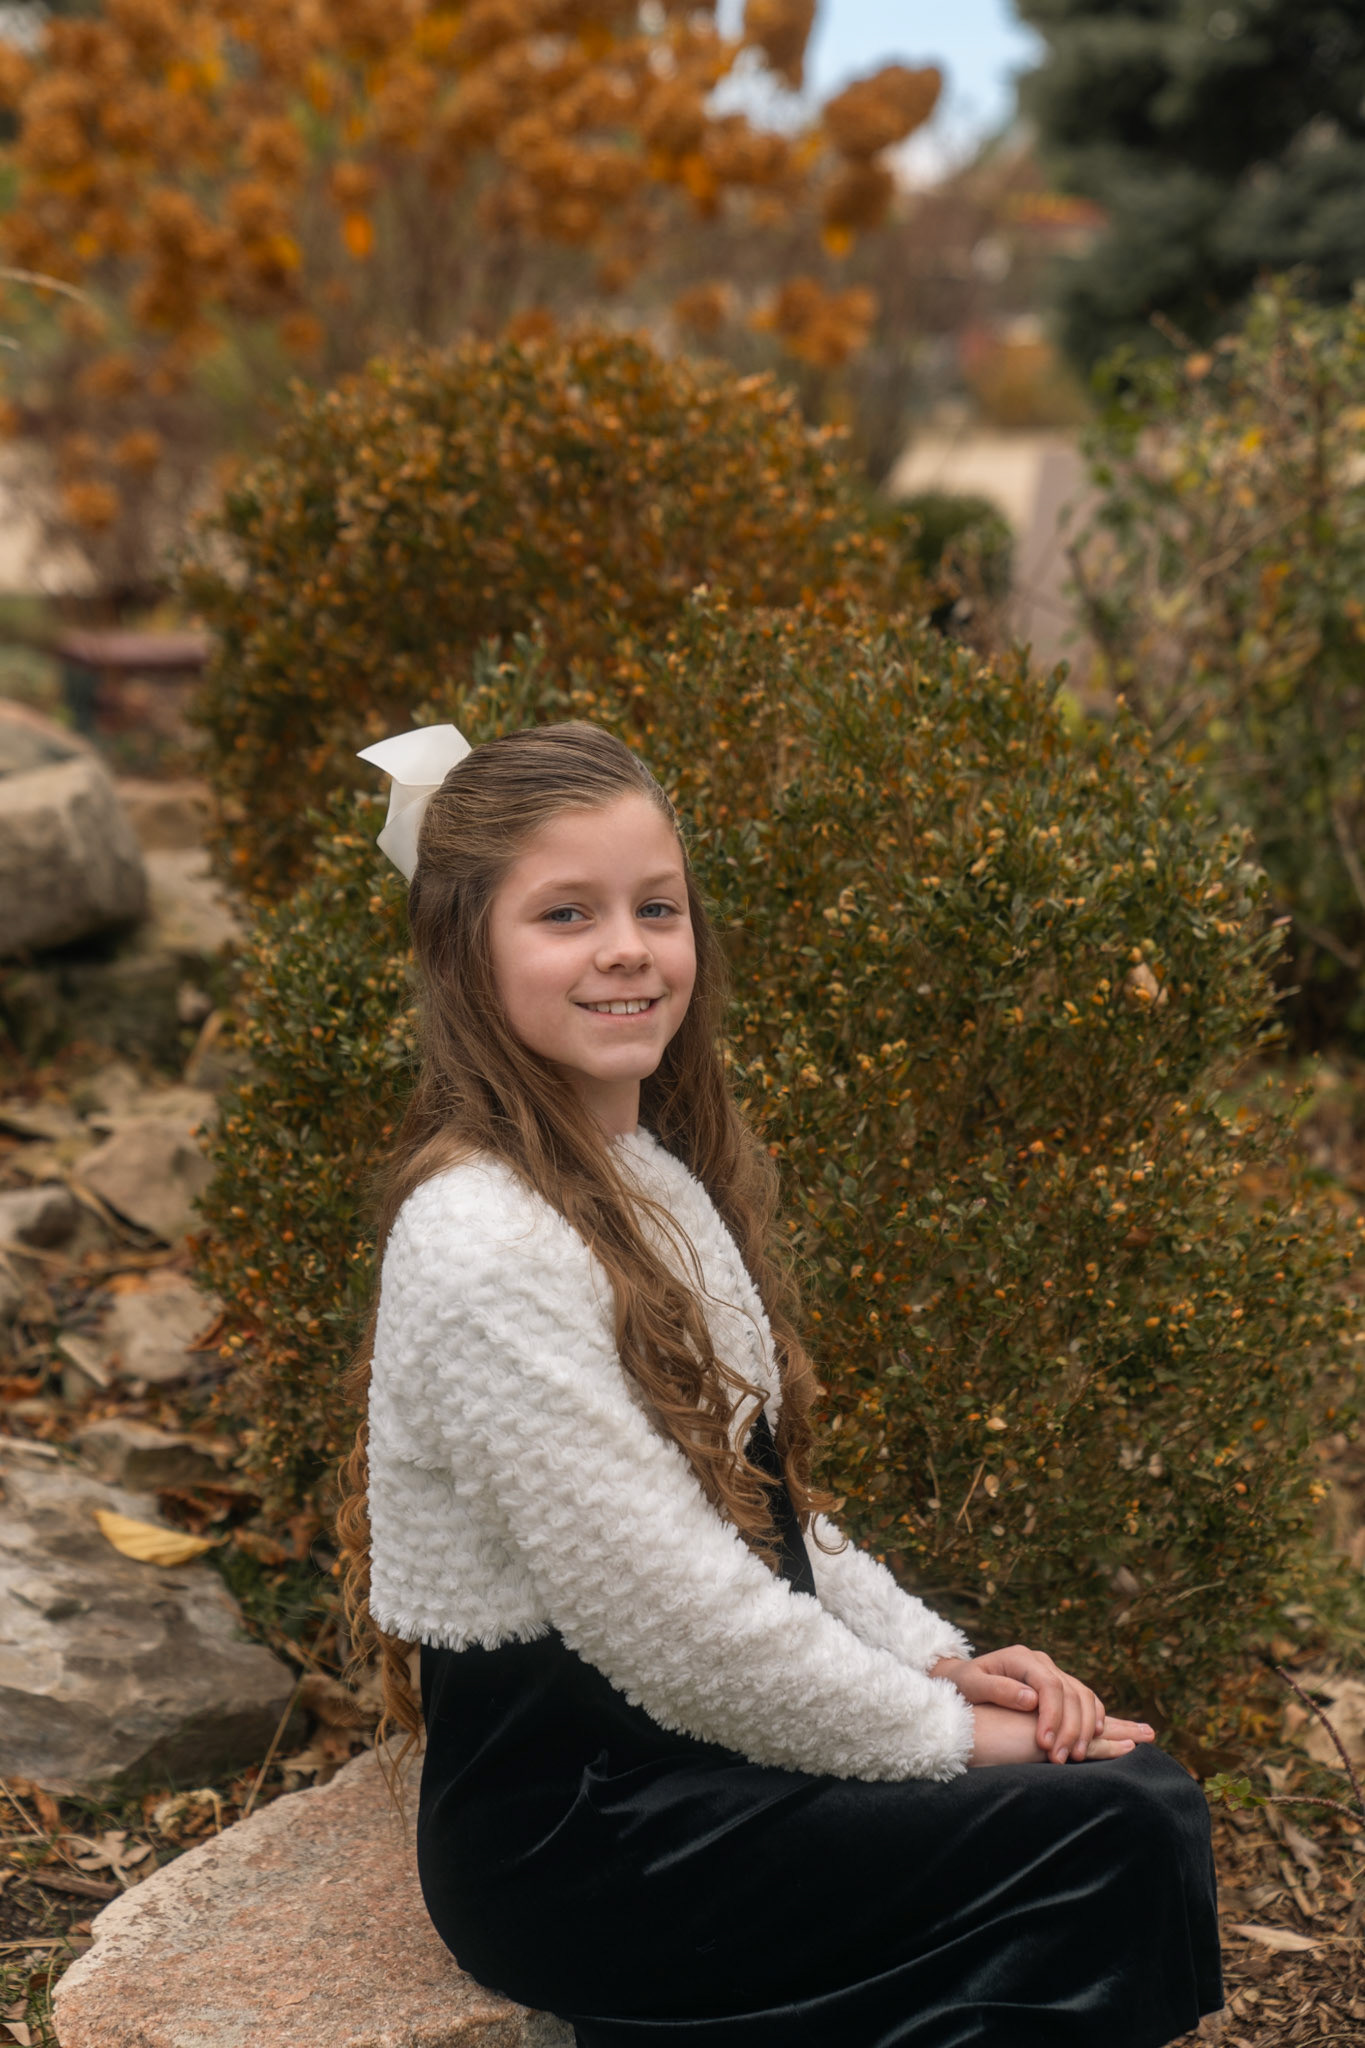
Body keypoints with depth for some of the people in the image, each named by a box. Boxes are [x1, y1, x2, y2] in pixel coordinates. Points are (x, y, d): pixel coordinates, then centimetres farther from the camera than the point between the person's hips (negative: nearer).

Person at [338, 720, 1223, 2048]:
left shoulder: (661, 1173, 7)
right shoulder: (483, 1248, -22)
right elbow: (668, 1614, -21)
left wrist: (937, 1659, 2)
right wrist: (941, 1730, -12)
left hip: (695, 1737, 8)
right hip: (563, 1835, -8)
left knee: (1137, 1781, -5)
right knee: (1118, 1841, -15)